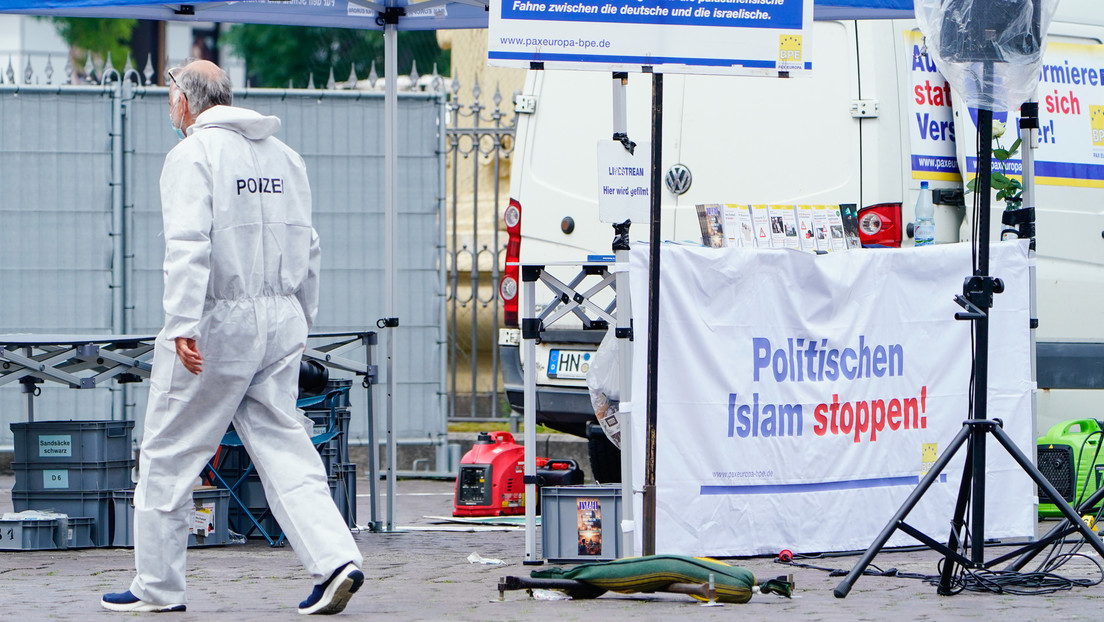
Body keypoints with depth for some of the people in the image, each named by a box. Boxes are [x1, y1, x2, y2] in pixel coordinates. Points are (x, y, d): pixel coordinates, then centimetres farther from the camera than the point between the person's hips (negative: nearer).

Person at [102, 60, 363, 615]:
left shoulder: (194, 154, -8)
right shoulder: (283, 154, 14)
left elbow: (188, 246, -20)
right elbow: (308, 249, 16)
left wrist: (183, 325, -26)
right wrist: (299, 321, 24)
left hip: (218, 320, -6)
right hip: (281, 320, 6)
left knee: (169, 454, 4)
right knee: (282, 447, 7)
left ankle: (156, 586, 10)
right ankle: (335, 559, -9)